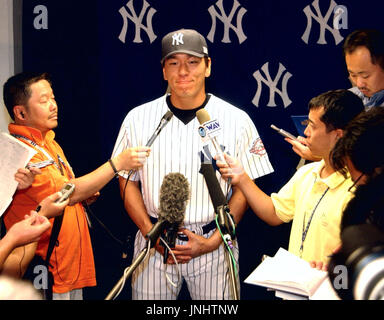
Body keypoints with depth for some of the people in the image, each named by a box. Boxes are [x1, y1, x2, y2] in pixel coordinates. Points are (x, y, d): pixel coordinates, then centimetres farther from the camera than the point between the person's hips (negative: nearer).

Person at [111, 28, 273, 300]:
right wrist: (152, 234, -6)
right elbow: (128, 182, 6)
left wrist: (213, 241, -9)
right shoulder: (138, 118, 2)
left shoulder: (237, 121, -2)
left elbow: (245, 188, 0)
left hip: (213, 244, -1)